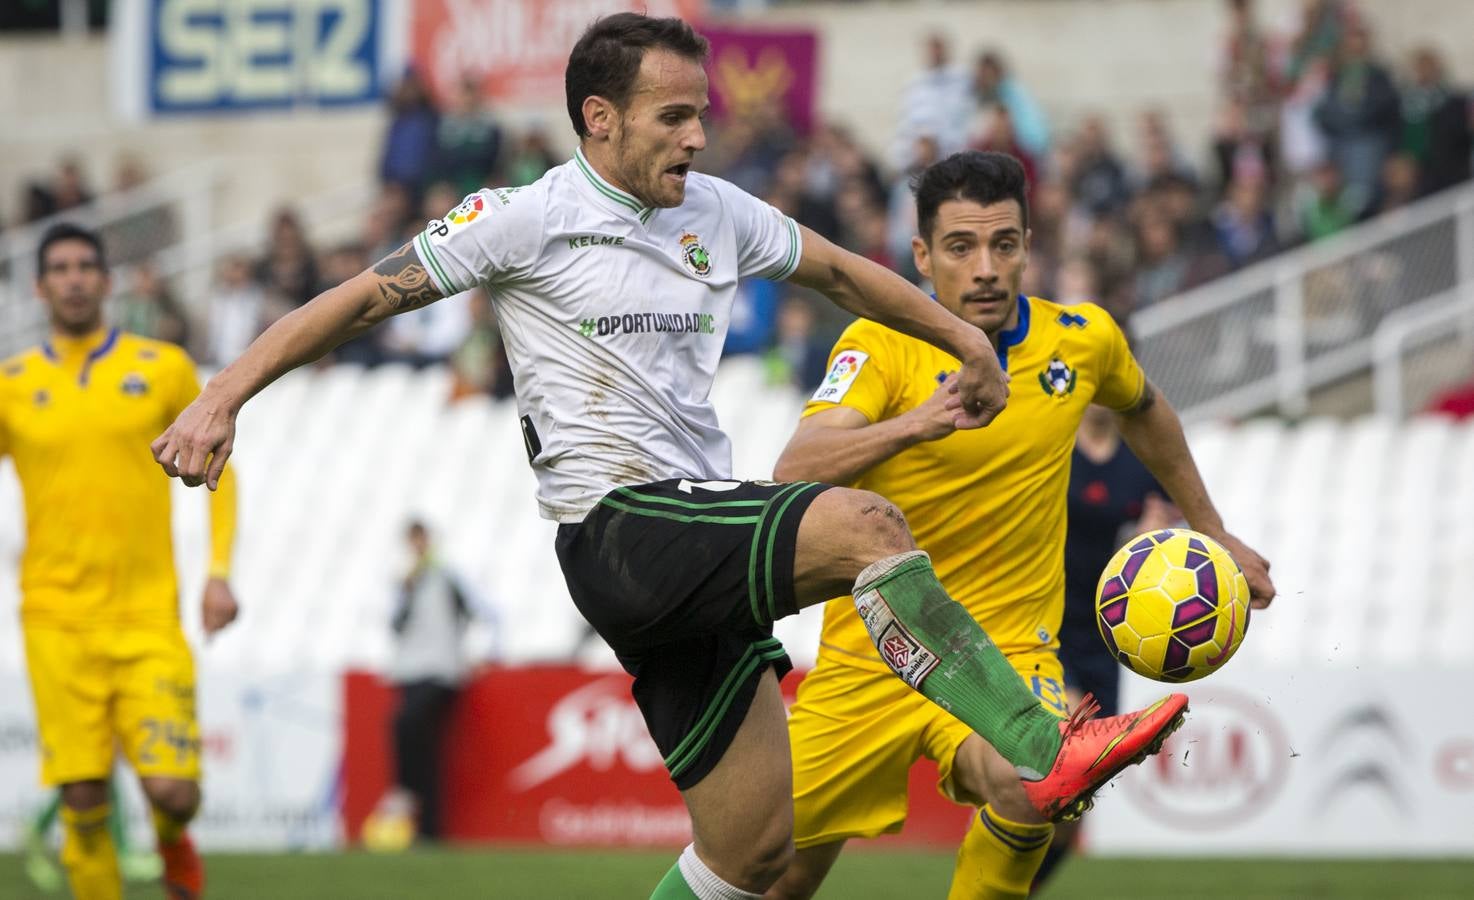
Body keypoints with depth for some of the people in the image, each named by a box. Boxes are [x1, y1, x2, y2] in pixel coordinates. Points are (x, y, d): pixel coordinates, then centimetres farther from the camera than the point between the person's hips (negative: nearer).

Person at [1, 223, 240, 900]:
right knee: (84, 803, -5)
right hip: (58, 622, 0)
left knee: (173, 792, -10)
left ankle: (173, 842, 26)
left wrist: (219, 572, 4)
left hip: (149, 619, 0)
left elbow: (214, 468, 14)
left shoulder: (163, 369, 6)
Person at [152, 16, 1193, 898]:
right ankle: (1045, 754, -33)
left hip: (708, 534, 7)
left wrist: (964, 337, 32)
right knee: (863, 523, -28)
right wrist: (222, 397, -10)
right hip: (618, 531, -7)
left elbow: (839, 271, 30)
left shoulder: (717, 212, 14)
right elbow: (363, 298, -2)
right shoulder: (529, 220, -3)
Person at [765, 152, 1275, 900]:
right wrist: (914, 424, -44)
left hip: (1005, 650, 0)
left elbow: (1143, 411, 23)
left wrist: (1212, 532, 28)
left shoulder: (1083, 340, -2)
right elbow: (795, 473, -28)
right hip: (869, 660, 0)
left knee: (1024, 789, -33)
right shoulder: (881, 346, -12)